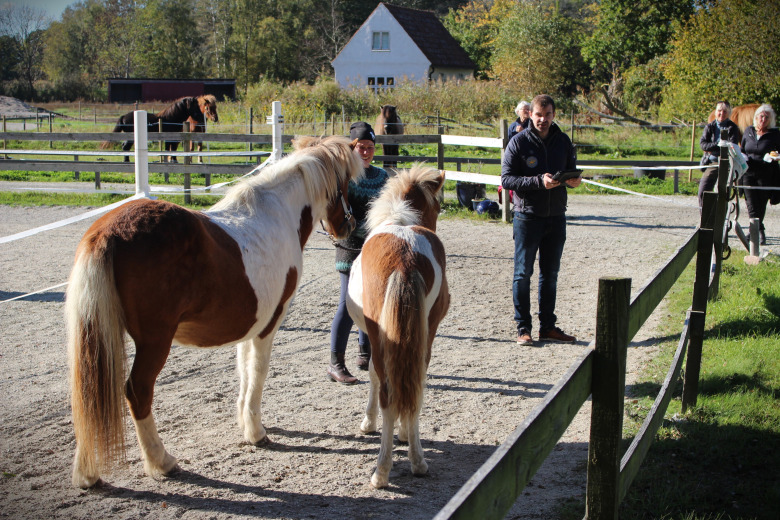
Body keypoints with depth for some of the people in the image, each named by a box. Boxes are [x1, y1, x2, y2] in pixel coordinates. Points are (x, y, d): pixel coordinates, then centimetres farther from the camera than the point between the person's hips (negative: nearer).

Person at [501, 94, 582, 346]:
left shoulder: (563, 141, 7)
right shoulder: (519, 142, -6)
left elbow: (571, 172, 16)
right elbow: (506, 179, -11)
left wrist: (573, 180, -8)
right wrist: (539, 181, -22)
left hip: (556, 216, 4)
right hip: (527, 216, -4)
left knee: (550, 274, 11)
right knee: (523, 273, 1)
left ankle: (548, 326, 20)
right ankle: (523, 327, 8)